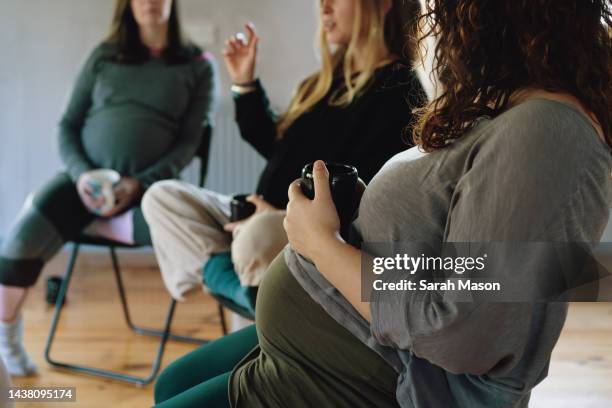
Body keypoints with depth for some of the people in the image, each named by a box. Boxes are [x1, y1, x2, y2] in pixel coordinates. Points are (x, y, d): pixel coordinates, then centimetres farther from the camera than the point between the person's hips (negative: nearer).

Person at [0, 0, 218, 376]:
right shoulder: (104, 56, 12)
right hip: (86, 179, 2)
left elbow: (189, 141, 0)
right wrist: (81, 174, -10)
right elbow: (68, 126, 11)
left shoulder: (198, 65, 7)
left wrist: (140, 183, -15)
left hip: (149, 187, -2)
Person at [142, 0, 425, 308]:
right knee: (162, 196, 2)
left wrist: (289, 218, -22)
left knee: (260, 234, -42)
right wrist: (245, 85, 18)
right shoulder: (327, 80, 17)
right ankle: (237, 280, -15)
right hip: (265, 217, 10)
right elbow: (276, 147, 26)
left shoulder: (399, 90, -12)